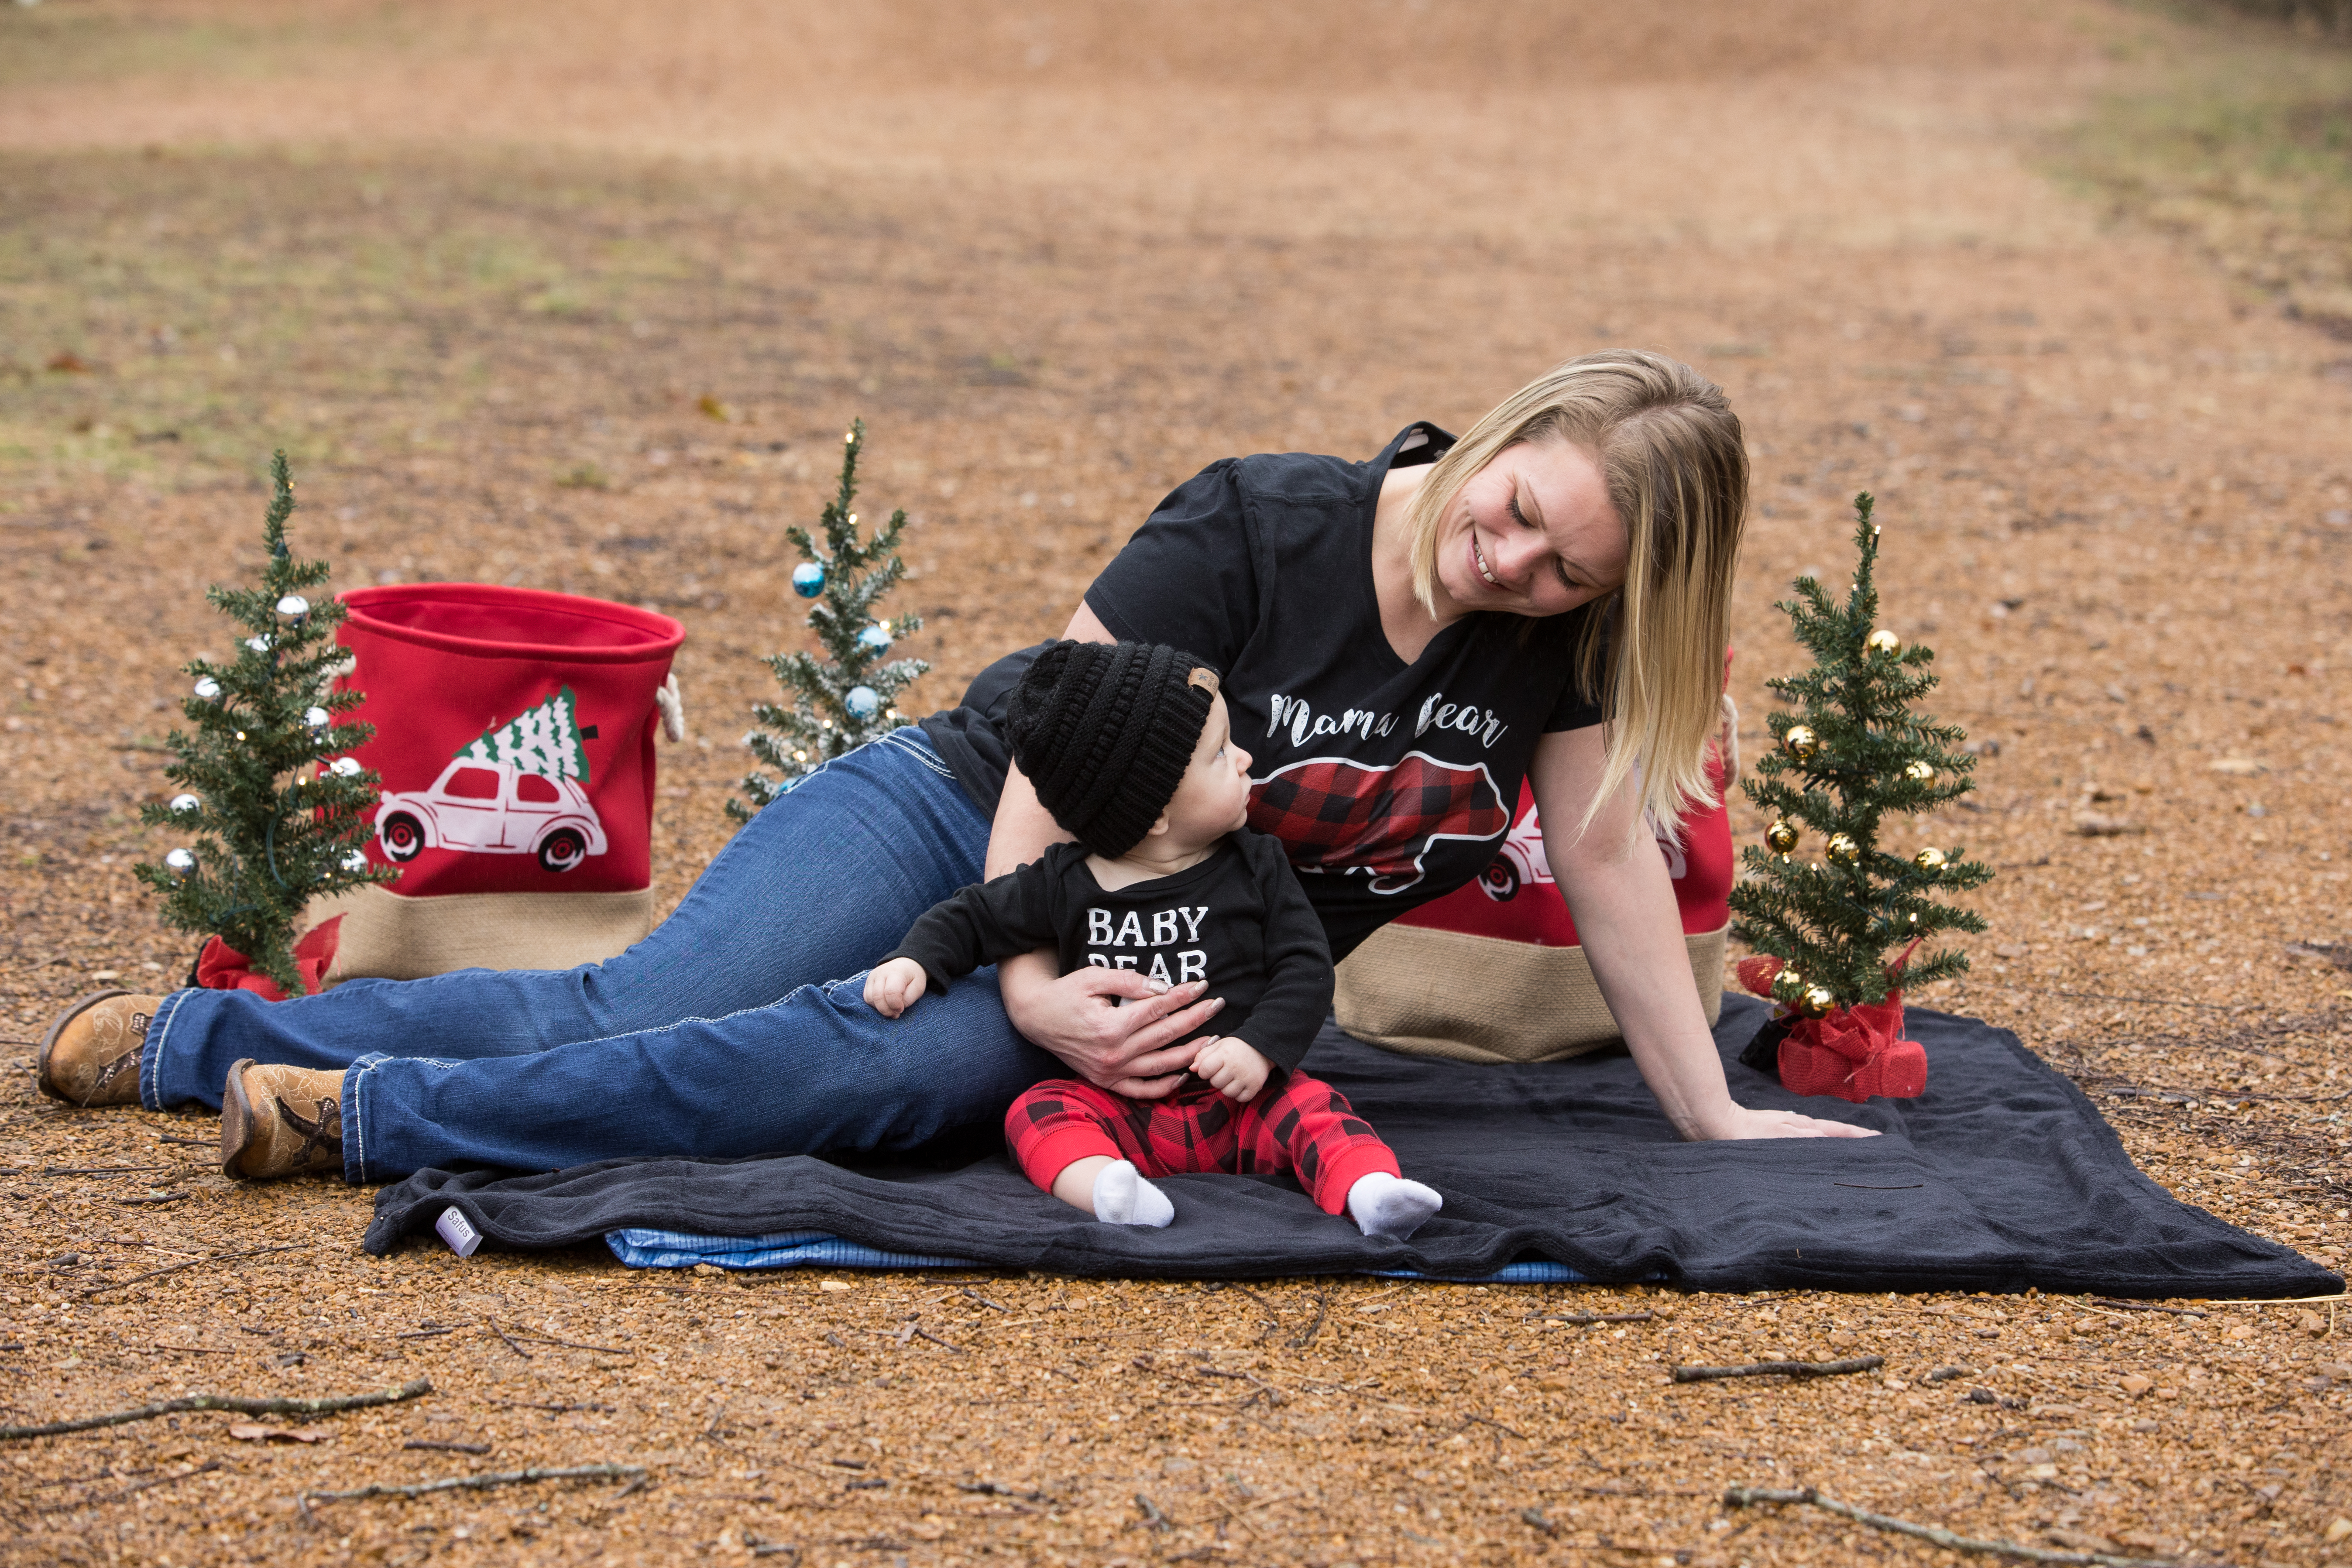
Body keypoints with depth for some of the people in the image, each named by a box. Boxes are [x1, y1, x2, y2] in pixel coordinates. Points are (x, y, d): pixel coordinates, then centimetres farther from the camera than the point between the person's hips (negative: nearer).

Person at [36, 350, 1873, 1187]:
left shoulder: (1559, 636, -6)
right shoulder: (1257, 529, -17)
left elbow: (1610, 859, 1)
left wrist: (1716, 1118, 0)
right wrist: (1029, 967, -29)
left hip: (1163, 970, 2)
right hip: (956, 825, -2)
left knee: (901, 1068, -31)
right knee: (621, 1013, -20)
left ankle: (378, 1112, -26)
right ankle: (206, 1032, -2)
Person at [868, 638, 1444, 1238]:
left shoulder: (1256, 869, 1)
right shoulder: (1066, 885, -1)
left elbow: (1305, 967, -1)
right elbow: (973, 918, 12)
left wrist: (1261, 1046, -16)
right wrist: (916, 961, -6)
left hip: (1240, 1099, 0)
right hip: (1117, 1108, 0)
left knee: (1310, 1104, -25)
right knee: (1038, 1112, -24)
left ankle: (1370, 1188, -47)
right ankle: (1104, 1185, -51)